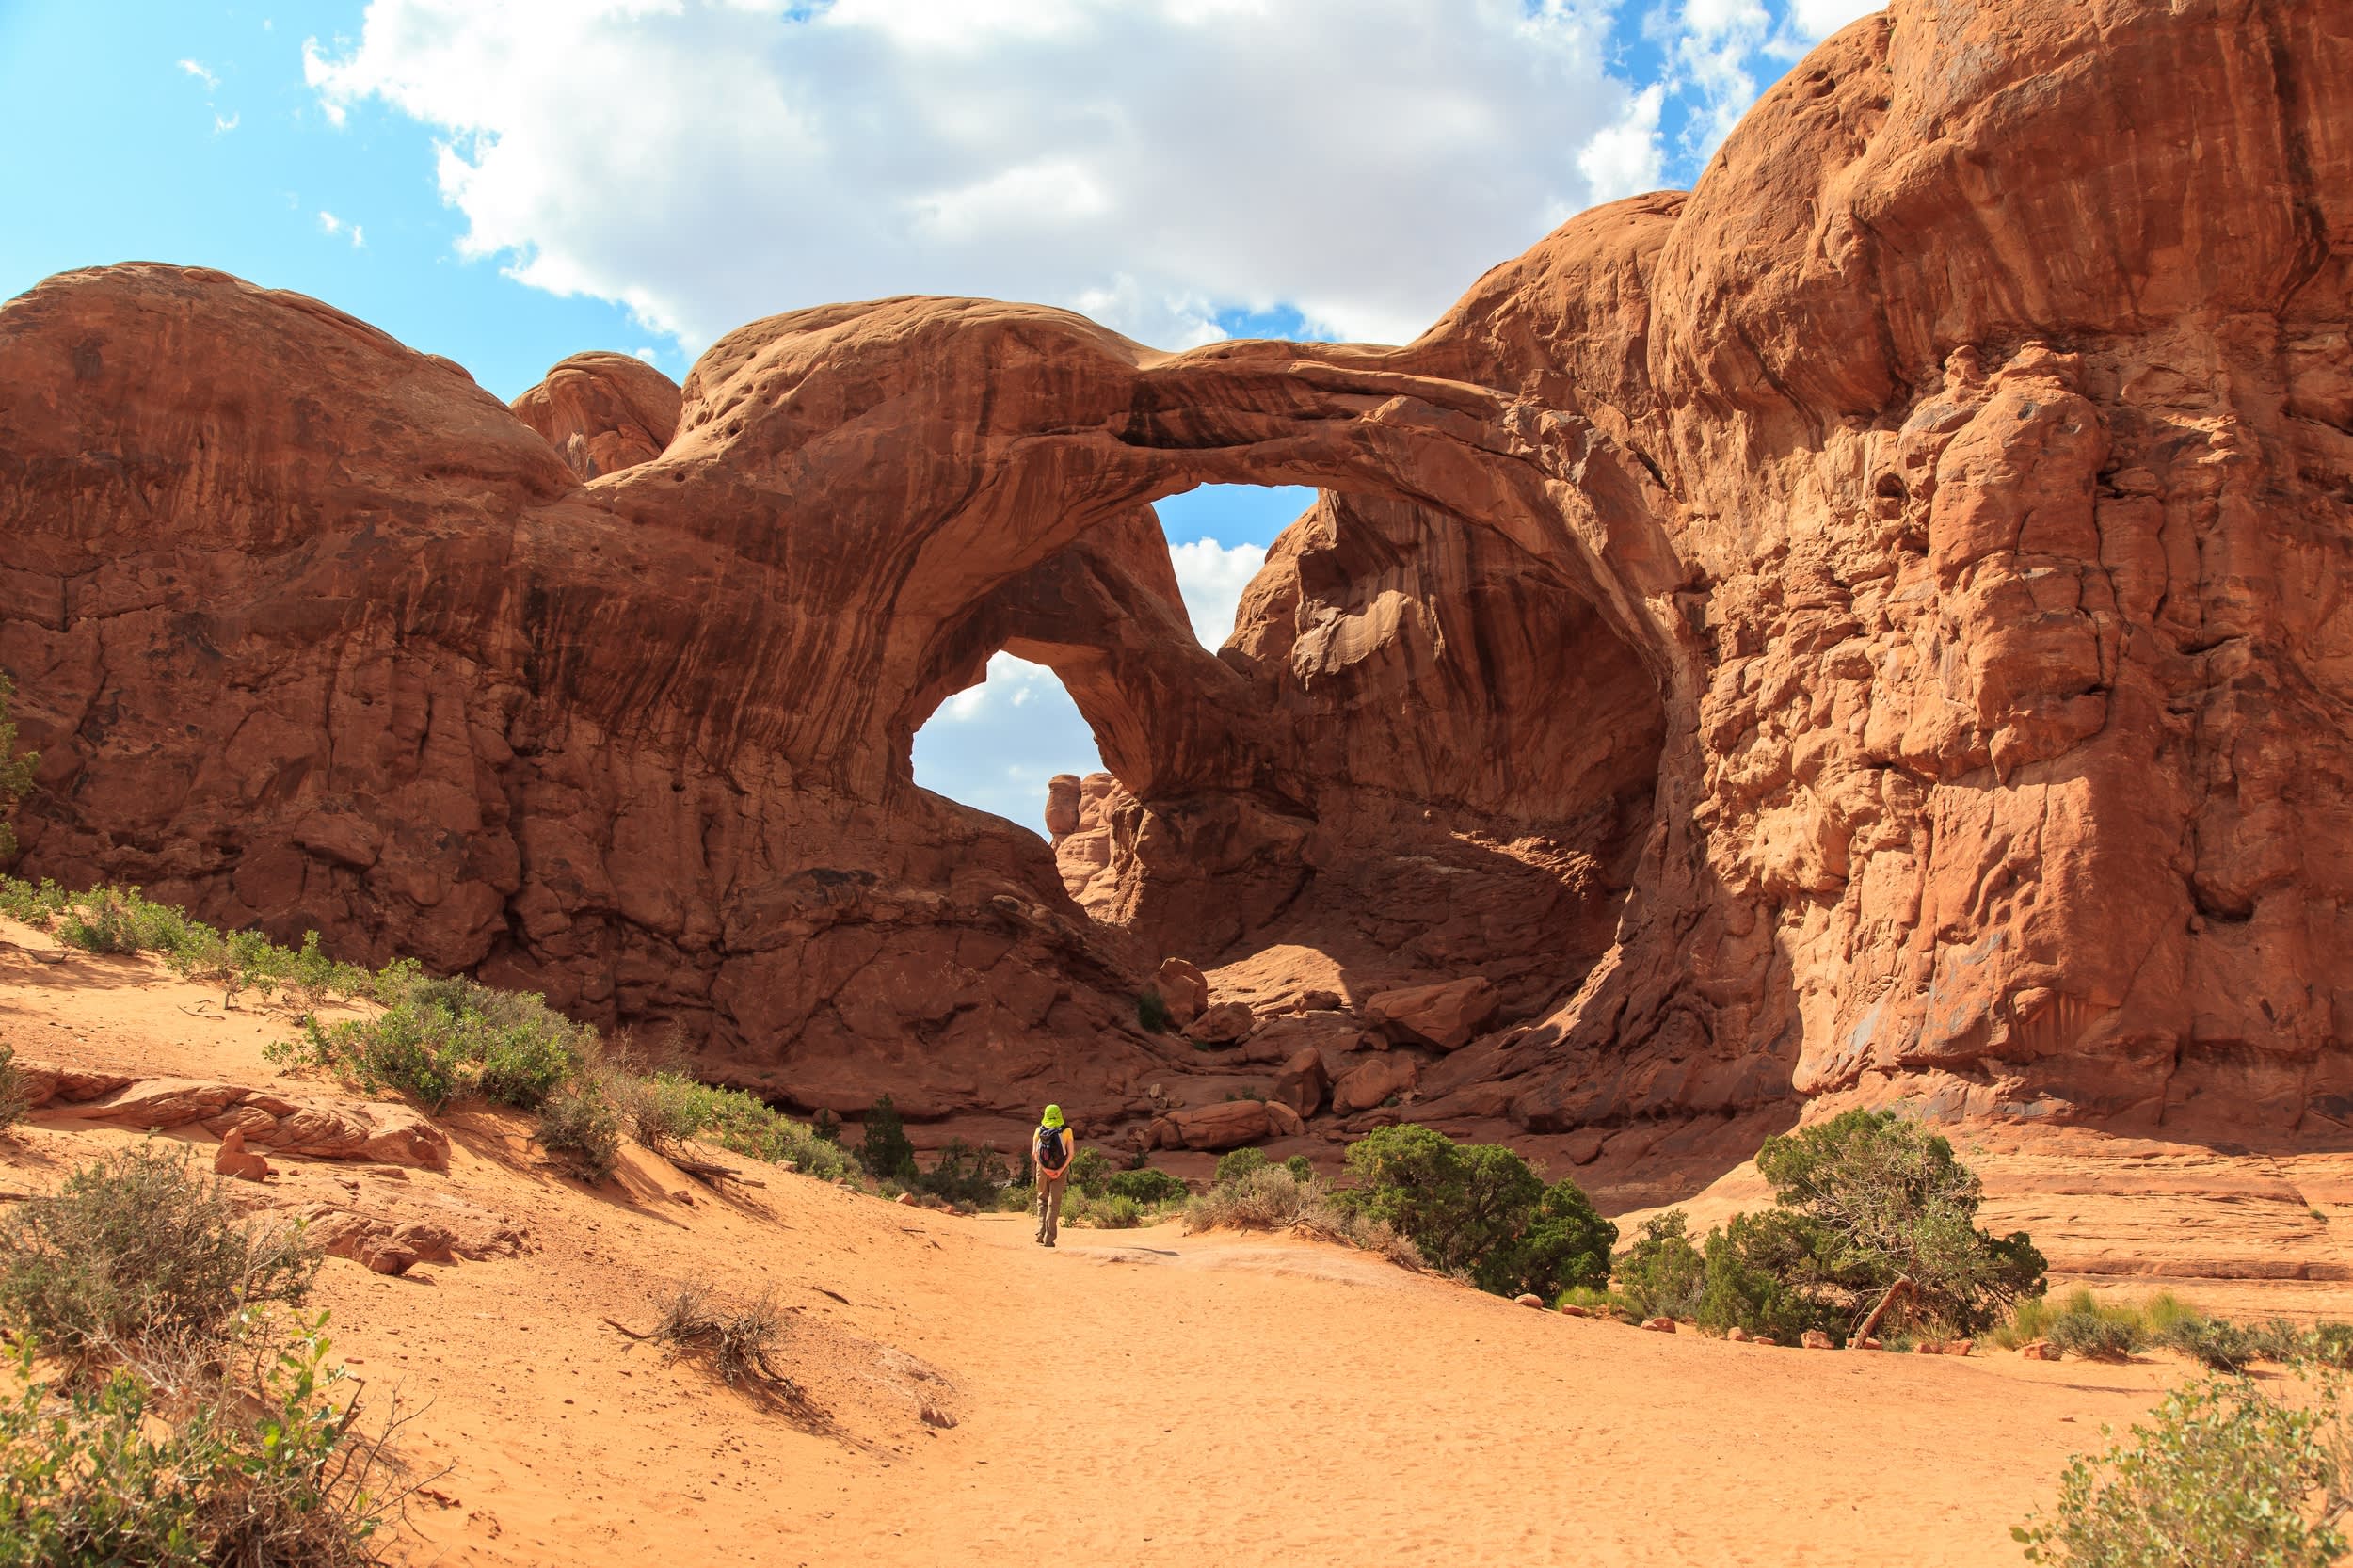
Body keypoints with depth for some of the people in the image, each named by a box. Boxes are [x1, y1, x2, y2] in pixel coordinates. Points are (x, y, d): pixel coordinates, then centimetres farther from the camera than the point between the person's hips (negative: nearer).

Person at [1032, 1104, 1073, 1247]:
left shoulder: (1039, 1131, 2)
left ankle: (1041, 1234, 5)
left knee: (1042, 1200, 18)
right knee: (1054, 1203, 2)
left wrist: (1045, 1169, -10)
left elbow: (1034, 1153, -6)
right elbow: (1071, 1153, -10)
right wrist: (1060, 1170, -12)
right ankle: (1049, 1239, -3)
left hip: (1043, 1169, 1)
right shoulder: (1066, 1131, -2)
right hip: (1060, 1170, -1)